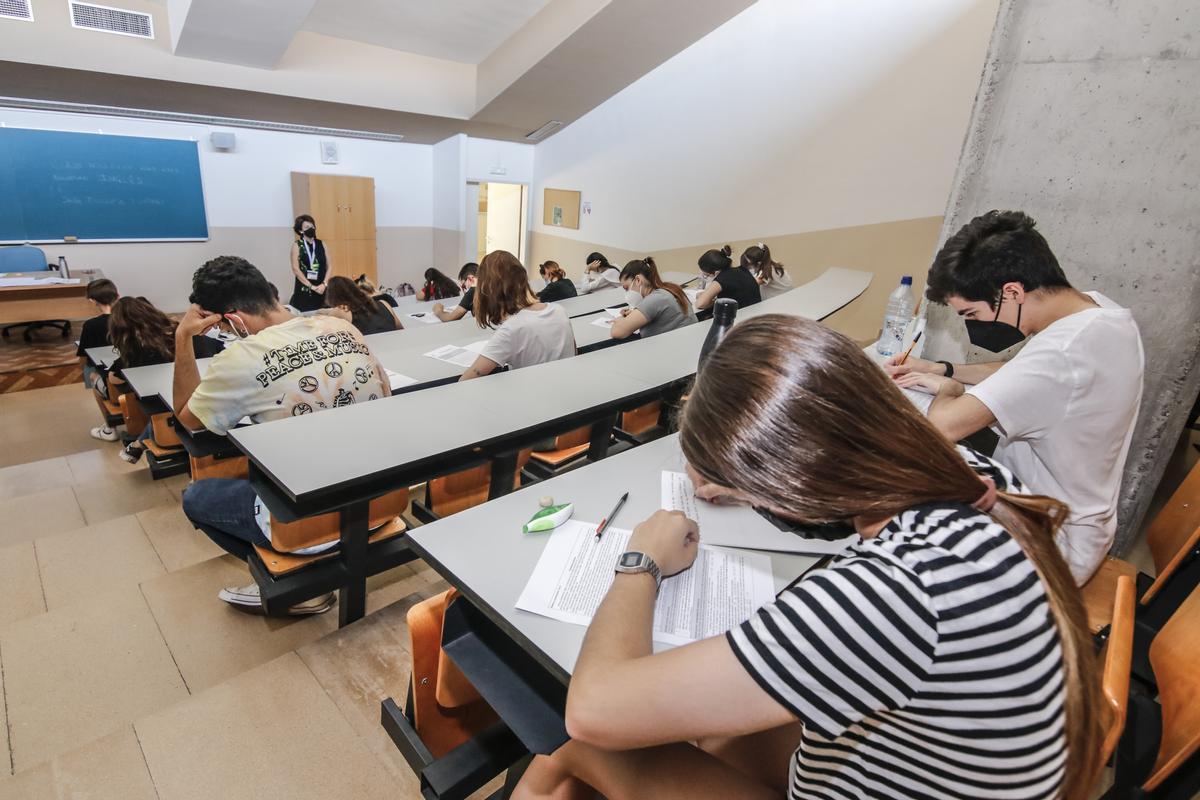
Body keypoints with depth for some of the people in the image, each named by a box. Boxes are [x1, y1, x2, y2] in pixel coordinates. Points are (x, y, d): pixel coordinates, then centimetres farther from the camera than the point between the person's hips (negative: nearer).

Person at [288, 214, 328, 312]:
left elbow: (328, 267, 6)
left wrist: (324, 284, -8)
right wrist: (311, 286, -13)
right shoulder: (297, 246, 0)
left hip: (321, 288, 3)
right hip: (304, 288, -3)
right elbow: (296, 269, -7)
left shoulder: (321, 244, 8)